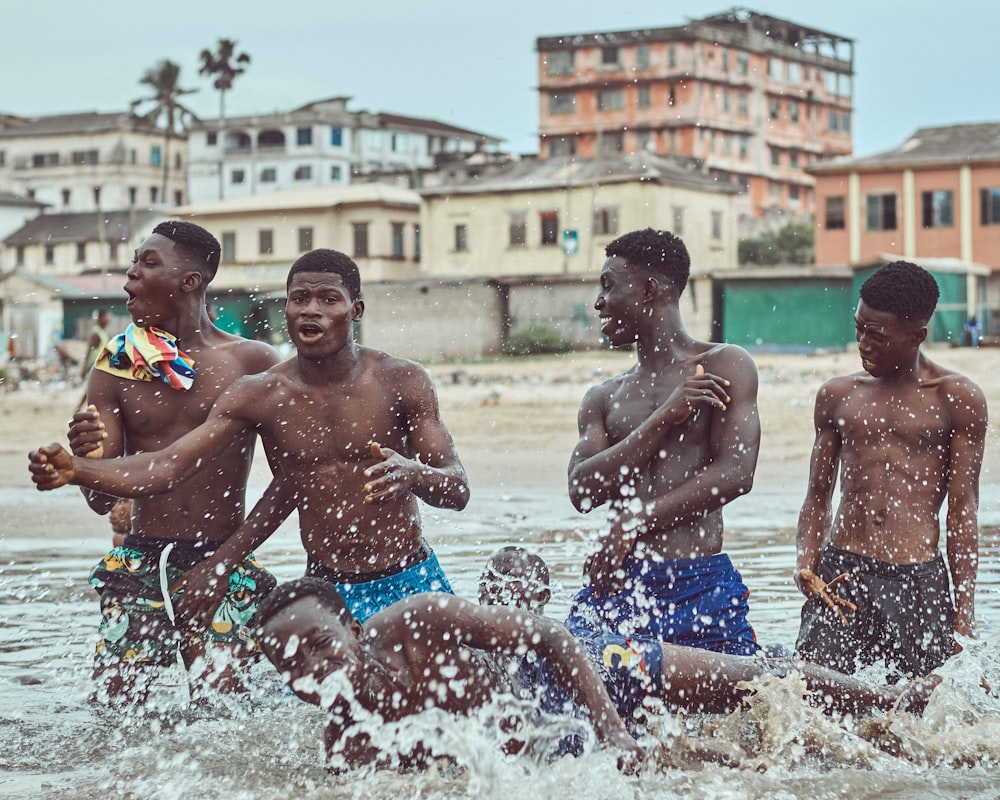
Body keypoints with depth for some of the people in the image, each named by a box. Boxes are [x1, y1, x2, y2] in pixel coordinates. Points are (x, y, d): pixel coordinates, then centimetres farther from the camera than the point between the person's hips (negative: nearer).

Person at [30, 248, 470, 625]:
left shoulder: (402, 382, -7)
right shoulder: (260, 396, -2)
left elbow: (458, 489, -8)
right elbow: (168, 465, -7)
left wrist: (412, 473, -32)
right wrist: (75, 470, -23)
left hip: (409, 582, -1)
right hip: (327, 591, 1)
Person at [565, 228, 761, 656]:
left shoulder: (725, 366, 4)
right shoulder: (603, 399, 17)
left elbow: (735, 474, -8)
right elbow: (583, 491, 1)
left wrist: (632, 525, -8)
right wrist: (664, 418, -8)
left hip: (701, 588, -3)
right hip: (613, 585, 4)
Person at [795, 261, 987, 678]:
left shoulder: (958, 399, 3)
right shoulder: (836, 395, 13)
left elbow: (962, 511, 2)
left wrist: (964, 614, -3)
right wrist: (806, 564, -2)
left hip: (920, 579, -2)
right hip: (840, 574, 2)